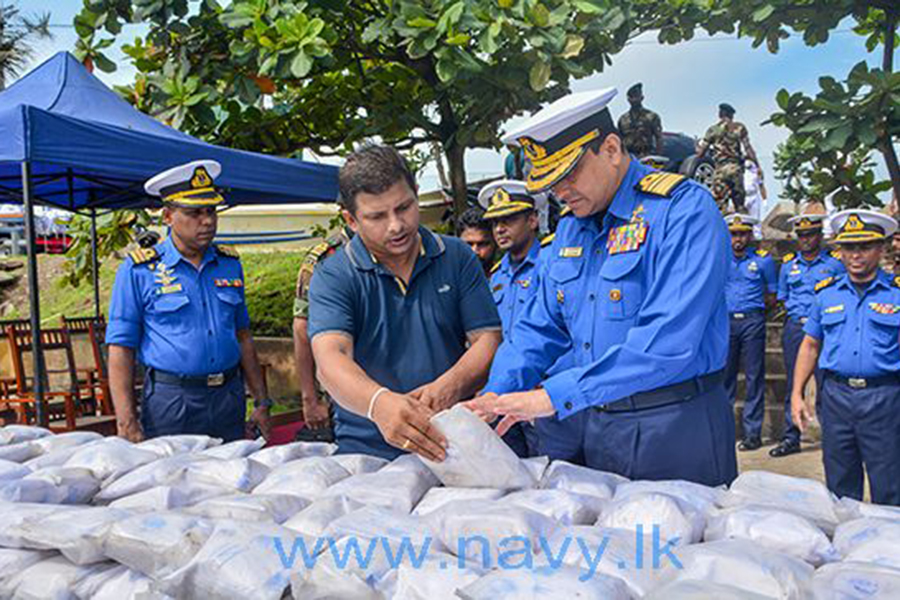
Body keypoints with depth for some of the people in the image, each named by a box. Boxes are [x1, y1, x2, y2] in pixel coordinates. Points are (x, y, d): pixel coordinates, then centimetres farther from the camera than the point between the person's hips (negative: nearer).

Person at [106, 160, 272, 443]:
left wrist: (262, 401, 12)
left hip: (229, 399, 4)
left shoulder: (230, 264, 10)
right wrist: (127, 423, -13)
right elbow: (120, 350, -5)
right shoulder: (138, 270, -3)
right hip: (170, 403, -4)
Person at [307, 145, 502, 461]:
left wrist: (449, 386, -18)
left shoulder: (457, 257, 9)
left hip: (452, 444, 1)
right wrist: (380, 403, -35)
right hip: (366, 451, -1)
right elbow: (330, 358, -14)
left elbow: (488, 339, 4)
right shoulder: (332, 277, 1)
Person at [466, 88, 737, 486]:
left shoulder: (684, 209, -15)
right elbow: (540, 329, 11)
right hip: (598, 424, 7)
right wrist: (495, 395, -7)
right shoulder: (569, 230, 9)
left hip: (678, 428, -6)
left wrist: (556, 395, -28)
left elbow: (668, 341, -27)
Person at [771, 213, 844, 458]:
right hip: (795, 327, 3)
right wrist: (795, 315, 8)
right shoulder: (788, 264, 13)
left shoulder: (835, 263, 4)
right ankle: (791, 438, 11)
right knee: (793, 384, 5)